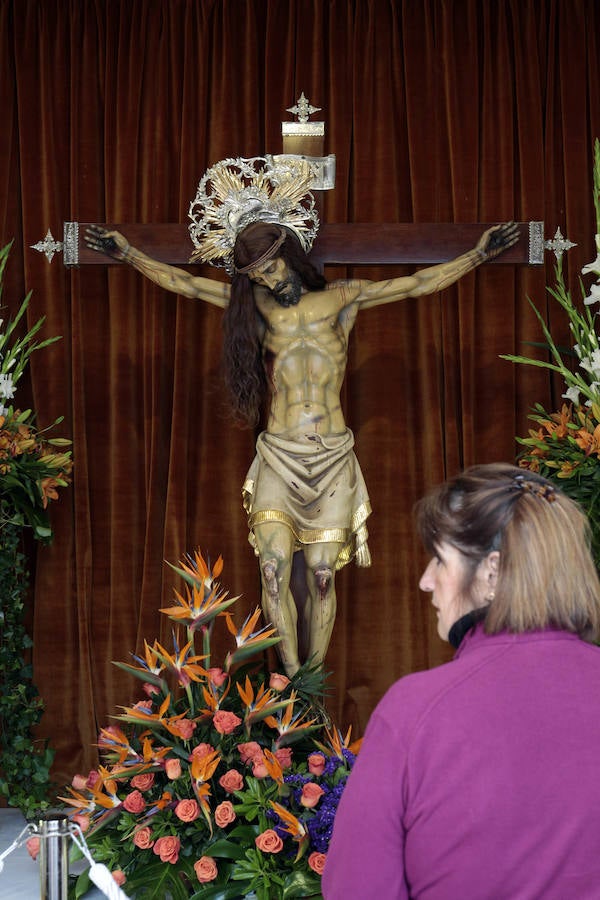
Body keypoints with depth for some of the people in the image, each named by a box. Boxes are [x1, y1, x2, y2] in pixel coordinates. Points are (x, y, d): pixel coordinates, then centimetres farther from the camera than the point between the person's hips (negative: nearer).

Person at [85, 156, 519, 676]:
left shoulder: (340, 301, 7)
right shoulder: (258, 307, 9)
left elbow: (417, 285, 7)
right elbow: (186, 283, 12)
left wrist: (479, 254, 3)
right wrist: (127, 253, 12)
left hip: (333, 458, 0)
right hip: (279, 458, 0)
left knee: (321, 574, -2)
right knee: (274, 569, -12)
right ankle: (292, 675, -2)